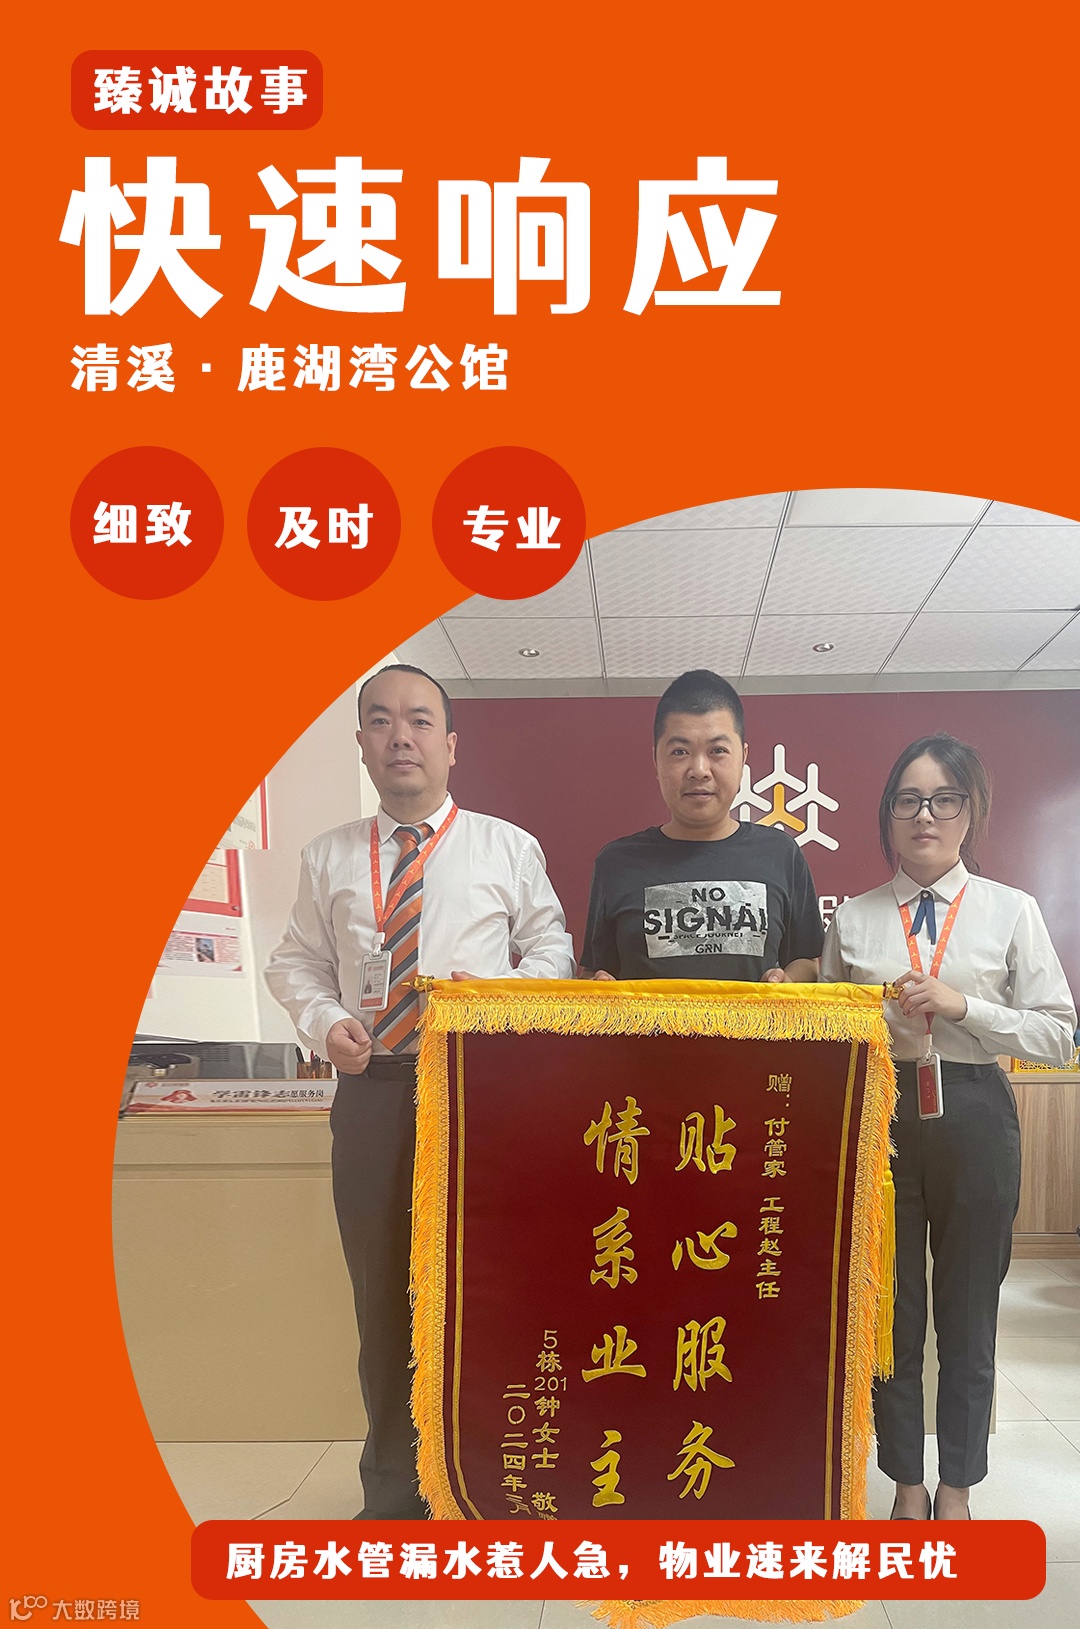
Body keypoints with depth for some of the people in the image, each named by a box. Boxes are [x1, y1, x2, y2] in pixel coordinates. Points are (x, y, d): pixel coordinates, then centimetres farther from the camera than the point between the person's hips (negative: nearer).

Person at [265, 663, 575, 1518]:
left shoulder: (508, 847, 4)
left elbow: (554, 946, 7)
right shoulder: (329, 857, 9)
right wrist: (326, 1023, -6)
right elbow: (297, 962, 13)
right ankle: (392, 1487, 29)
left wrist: (501, 991, -12)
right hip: (371, 1091, 2)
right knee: (382, 1289, 11)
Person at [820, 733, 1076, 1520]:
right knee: (889, 1308, 11)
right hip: (879, 1116, 1)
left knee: (969, 1309, 11)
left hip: (973, 1116, -1)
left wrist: (961, 1005, -15)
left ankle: (958, 1490, 31)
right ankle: (907, 1485, 31)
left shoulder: (1012, 911, 1)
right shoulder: (853, 917, 5)